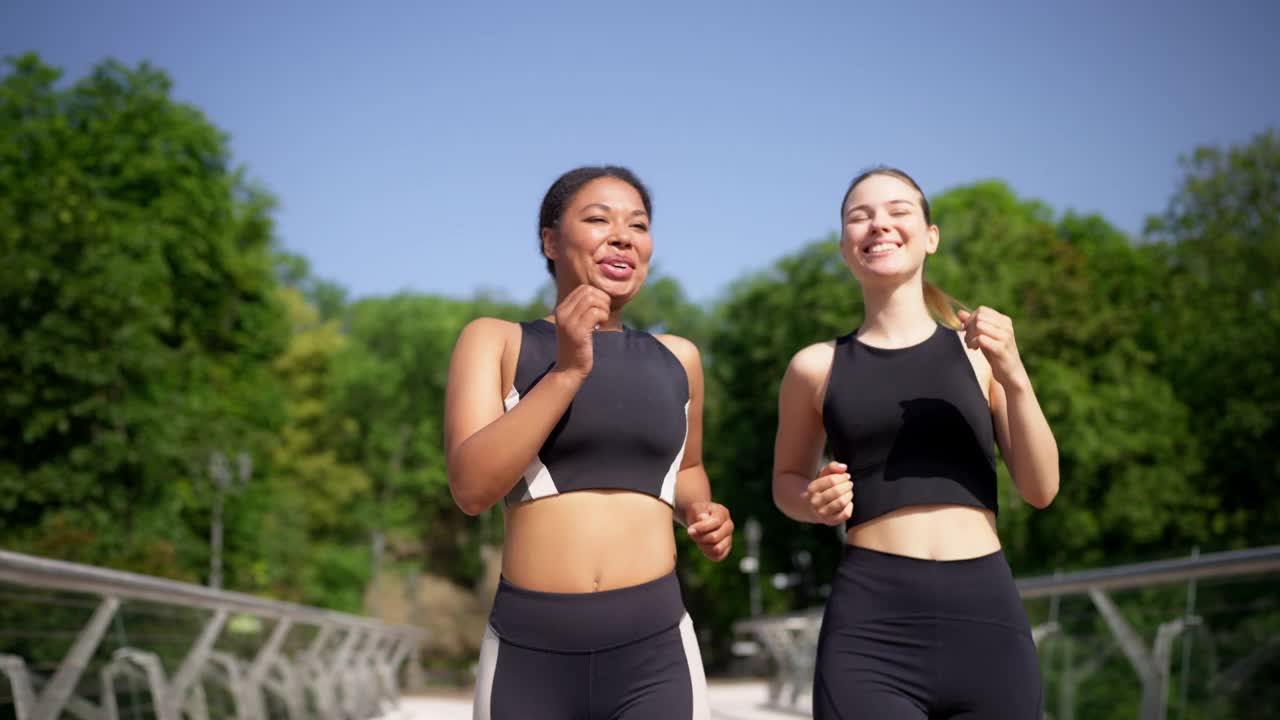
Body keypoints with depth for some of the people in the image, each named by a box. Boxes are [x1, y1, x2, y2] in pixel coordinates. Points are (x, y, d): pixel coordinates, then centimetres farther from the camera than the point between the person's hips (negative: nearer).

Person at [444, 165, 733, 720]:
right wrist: (567, 371, -17)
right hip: (528, 656, -1)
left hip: (654, 655, 1)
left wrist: (699, 513, 7)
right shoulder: (495, 341, 3)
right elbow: (471, 486, -11)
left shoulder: (676, 359, 11)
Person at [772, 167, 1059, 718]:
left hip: (986, 617, 1)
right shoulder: (818, 367, 7)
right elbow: (788, 480, 22)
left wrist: (1014, 377, -8)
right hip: (870, 626, -1)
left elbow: (1040, 488, 5)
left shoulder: (978, 350, 9)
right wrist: (815, 503, -1)